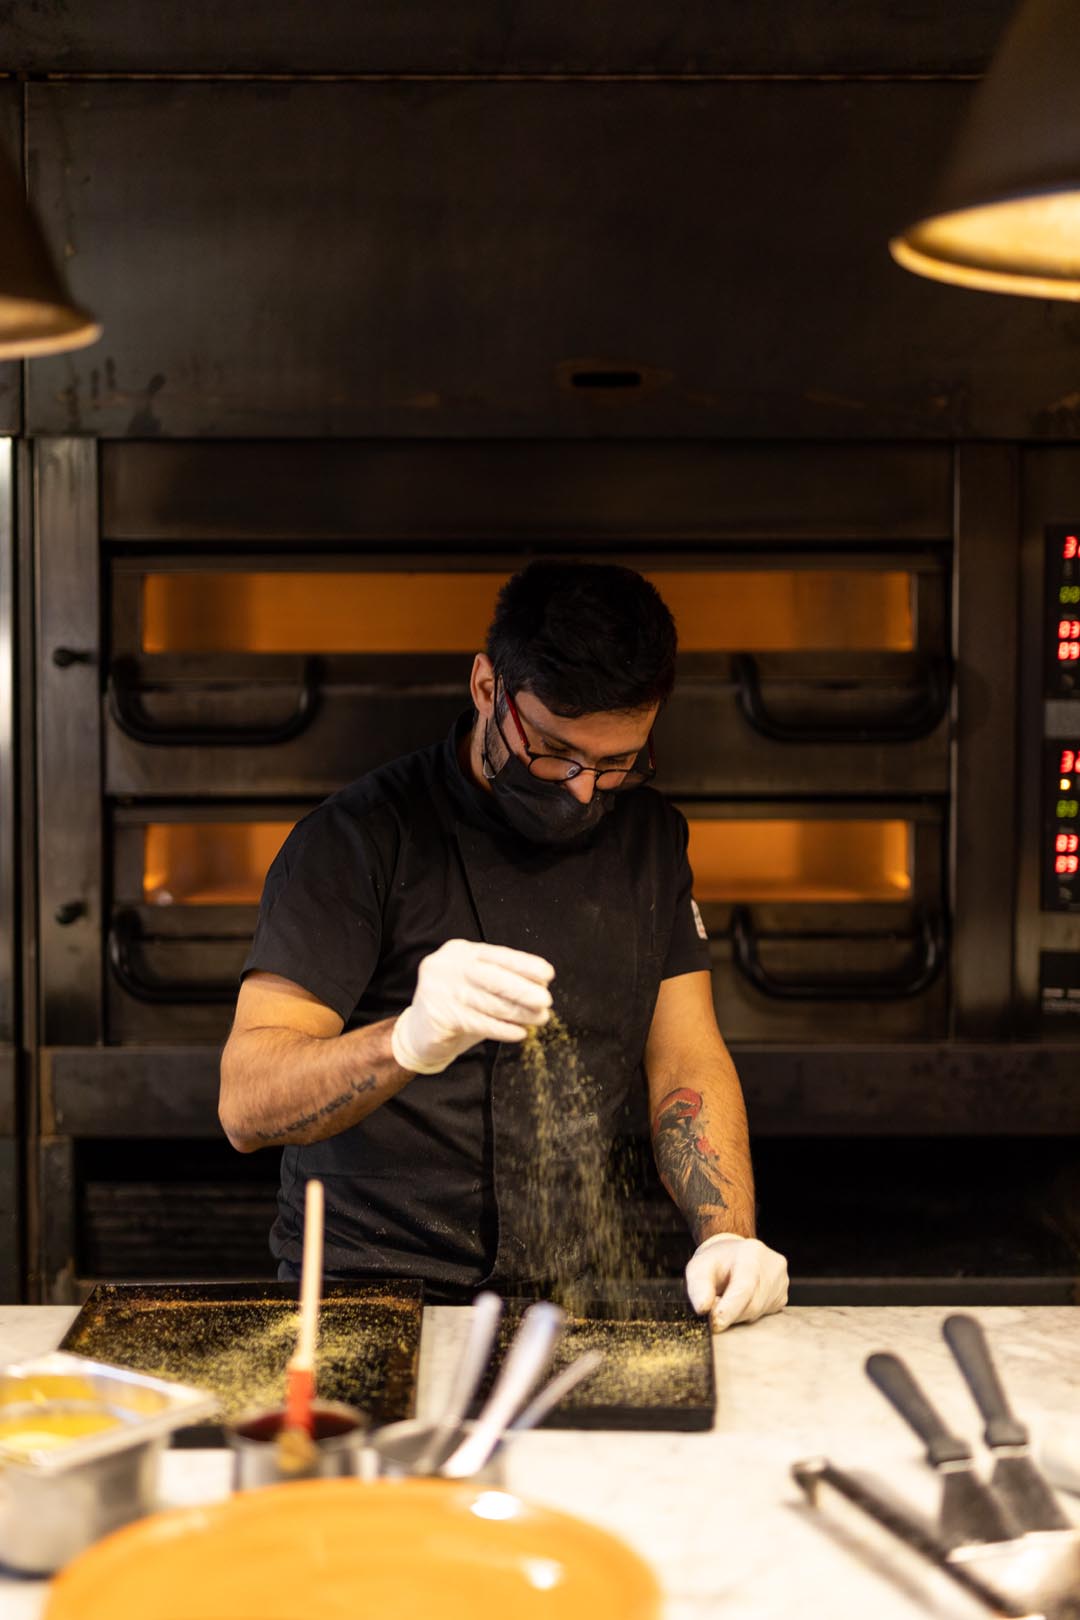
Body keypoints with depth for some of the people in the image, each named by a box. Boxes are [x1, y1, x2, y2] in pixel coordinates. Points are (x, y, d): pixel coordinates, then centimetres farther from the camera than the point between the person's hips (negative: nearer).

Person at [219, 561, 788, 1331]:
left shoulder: (649, 835, 9)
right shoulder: (359, 837, -9)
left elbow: (687, 1065, 8)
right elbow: (247, 1105, -17)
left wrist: (729, 1238, -9)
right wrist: (411, 1041, -36)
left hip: (573, 1295, 5)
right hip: (365, 1290, -5)